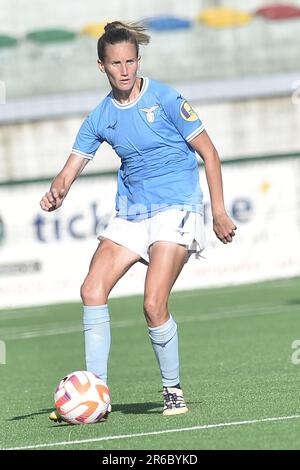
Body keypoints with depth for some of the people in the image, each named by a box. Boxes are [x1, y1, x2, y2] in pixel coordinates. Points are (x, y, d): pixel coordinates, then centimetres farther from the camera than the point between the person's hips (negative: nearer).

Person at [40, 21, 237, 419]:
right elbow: (73, 166, 6)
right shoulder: (101, 117, 6)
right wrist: (57, 192, -17)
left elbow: (208, 152, -5)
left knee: (153, 304, -18)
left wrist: (219, 211, -9)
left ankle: (173, 391, 3)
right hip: (130, 214, 6)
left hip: (176, 208, -6)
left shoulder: (164, 99, -9)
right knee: (92, 291, -9)